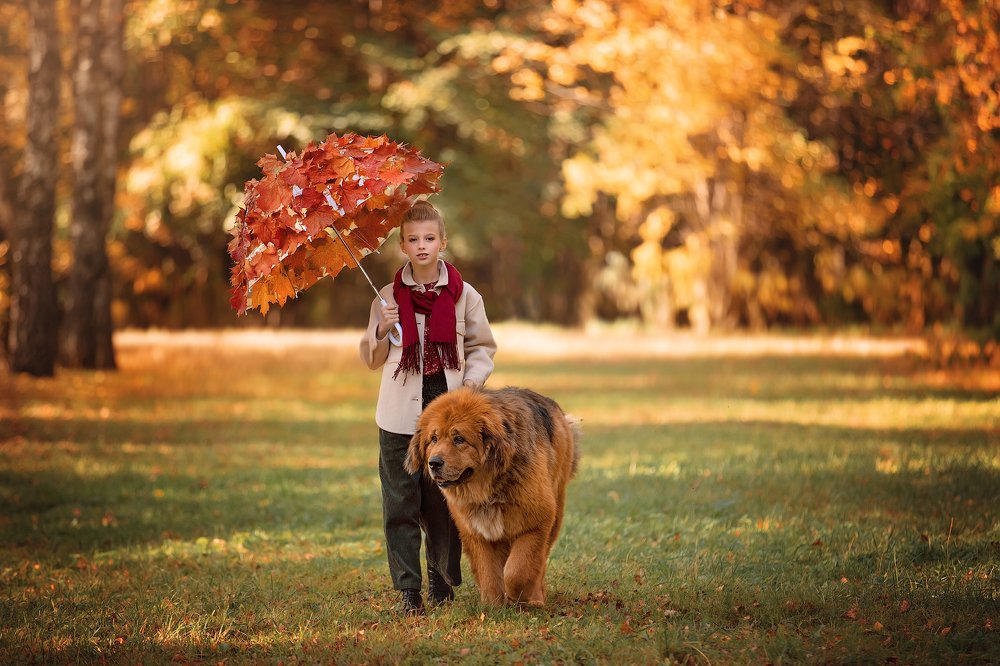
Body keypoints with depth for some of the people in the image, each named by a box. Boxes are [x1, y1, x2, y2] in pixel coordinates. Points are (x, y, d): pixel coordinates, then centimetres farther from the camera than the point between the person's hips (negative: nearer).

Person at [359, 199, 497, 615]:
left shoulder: (463, 295, 3)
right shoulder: (389, 297, 4)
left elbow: (482, 348, 11)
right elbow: (372, 360, 10)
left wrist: (471, 381, -6)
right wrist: (382, 331, -9)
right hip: (401, 413, 0)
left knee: (443, 501, 5)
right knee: (401, 503, -1)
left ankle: (442, 582, 20)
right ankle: (408, 589, 3)